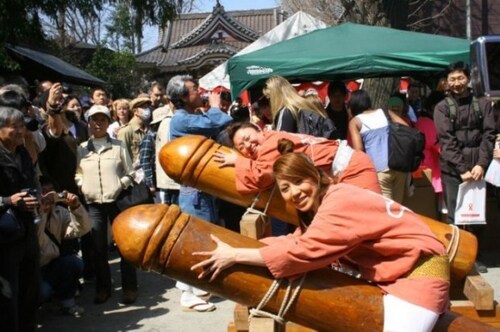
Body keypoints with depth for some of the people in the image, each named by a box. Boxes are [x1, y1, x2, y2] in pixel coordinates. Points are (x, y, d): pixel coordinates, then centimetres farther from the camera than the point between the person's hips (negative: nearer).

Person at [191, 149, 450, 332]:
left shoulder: (340, 202, -25)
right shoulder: (325, 203, 6)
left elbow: (304, 250, -30)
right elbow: (298, 240, 1)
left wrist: (235, 255, -25)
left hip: (419, 267, -10)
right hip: (388, 272, 10)